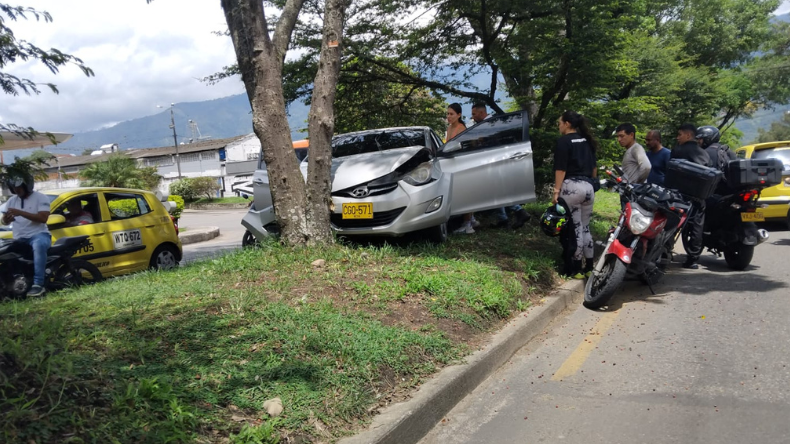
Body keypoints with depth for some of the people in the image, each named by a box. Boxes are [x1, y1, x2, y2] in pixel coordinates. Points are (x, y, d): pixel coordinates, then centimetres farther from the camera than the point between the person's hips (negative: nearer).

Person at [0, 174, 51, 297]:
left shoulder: (40, 198, -3)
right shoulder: (12, 201, 16)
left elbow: (43, 218, -16)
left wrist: (21, 213, -24)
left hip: (38, 234, -7)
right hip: (19, 239, 7)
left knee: (39, 245, -40)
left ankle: (38, 284, -43)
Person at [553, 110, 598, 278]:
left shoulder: (564, 141, -6)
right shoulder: (587, 141, 16)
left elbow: (561, 169, -12)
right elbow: (594, 167, 18)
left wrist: (556, 190, -12)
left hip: (571, 186, -7)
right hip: (588, 187, 7)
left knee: (575, 229, -3)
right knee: (585, 228, 14)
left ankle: (577, 269, 1)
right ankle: (589, 267, 16)